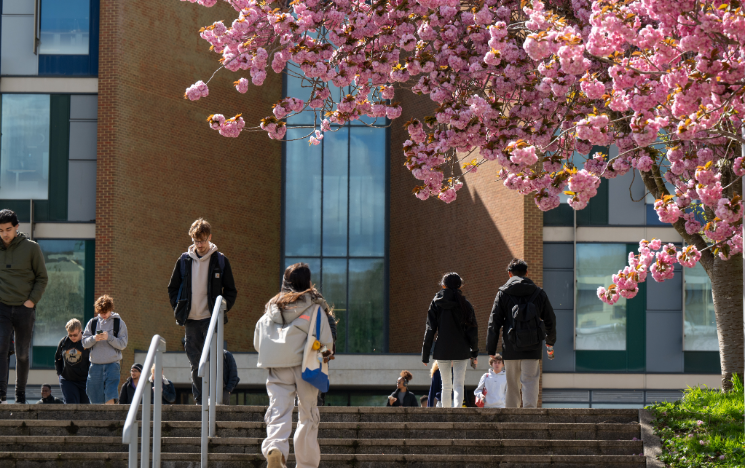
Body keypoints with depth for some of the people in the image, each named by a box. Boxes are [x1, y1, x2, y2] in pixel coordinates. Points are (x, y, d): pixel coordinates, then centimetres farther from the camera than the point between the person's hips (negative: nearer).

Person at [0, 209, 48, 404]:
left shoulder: (31, 247, -1)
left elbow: (42, 277, 4)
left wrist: (32, 300, -7)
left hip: (25, 308, 0)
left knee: (22, 354, 8)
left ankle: (21, 395, 20)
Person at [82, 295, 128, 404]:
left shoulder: (119, 323, 4)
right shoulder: (92, 322, 10)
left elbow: (122, 345, -2)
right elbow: (85, 343, 7)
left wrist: (109, 338, -16)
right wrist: (94, 339, -13)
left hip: (112, 364, -3)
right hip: (95, 364, 3)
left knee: (110, 398, -14)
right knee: (95, 399, 4)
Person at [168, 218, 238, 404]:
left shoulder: (220, 261, 2)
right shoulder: (184, 260, 7)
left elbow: (231, 291, 8)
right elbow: (172, 288, 17)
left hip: (211, 319, -3)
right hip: (191, 319, 3)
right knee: (195, 362, 6)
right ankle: (199, 401, 12)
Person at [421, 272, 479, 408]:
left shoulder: (436, 303, 1)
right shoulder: (464, 304, -1)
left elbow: (430, 330, 0)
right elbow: (472, 330, 1)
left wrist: (425, 354, 3)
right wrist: (474, 352, 9)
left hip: (442, 350, 1)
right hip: (461, 350, -1)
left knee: (446, 385, 12)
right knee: (458, 385, -3)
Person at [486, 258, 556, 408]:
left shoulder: (503, 293, 2)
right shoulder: (539, 293, 6)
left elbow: (494, 323, 0)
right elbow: (550, 320, 15)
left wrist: (491, 350, 4)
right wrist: (550, 343, 31)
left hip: (510, 349, 0)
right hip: (533, 349, 0)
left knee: (512, 385, 10)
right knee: (530, 383, -2)